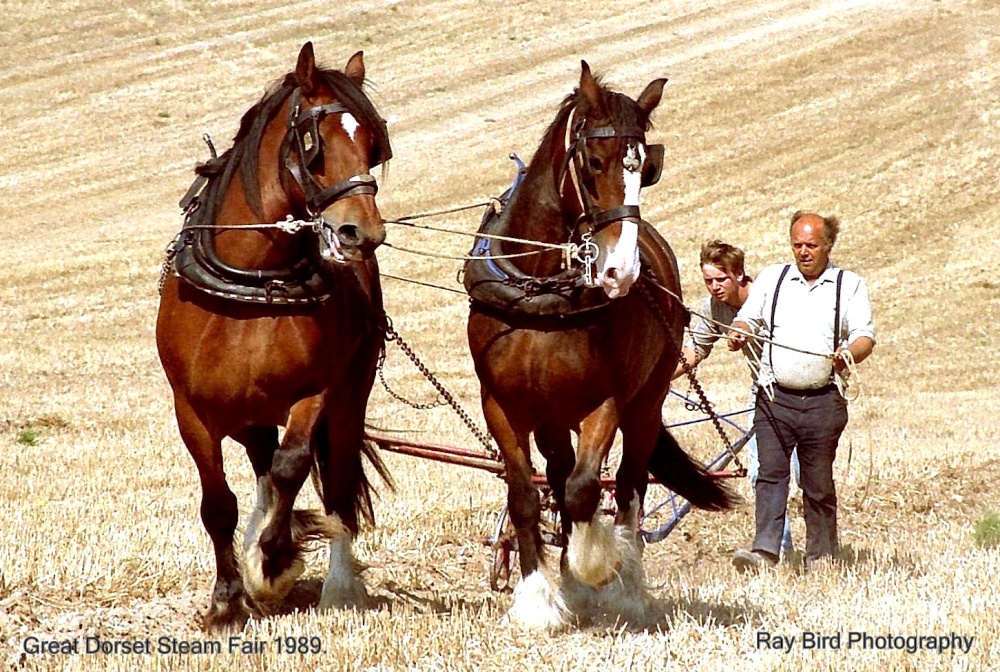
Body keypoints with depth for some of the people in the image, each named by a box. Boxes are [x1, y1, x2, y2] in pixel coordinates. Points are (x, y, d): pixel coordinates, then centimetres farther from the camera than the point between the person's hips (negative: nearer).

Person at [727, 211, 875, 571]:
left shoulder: (850, 285, 7)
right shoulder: (771, 278, 13)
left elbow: (865, 335, 0)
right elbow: (748, 318, 13)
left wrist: (850, 352, -22)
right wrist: (739, 332, -11)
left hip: (822, 402, -1)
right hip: (774, 397, 1)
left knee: (819, 483, 5)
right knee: (770, 473, -11)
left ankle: (822, 555, 14)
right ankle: (765, 550, -18)